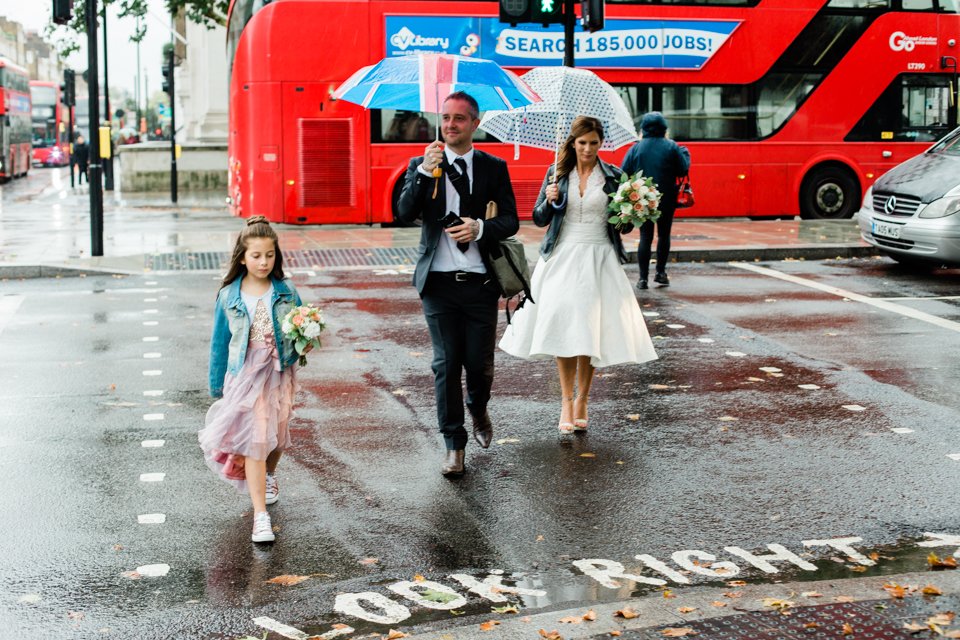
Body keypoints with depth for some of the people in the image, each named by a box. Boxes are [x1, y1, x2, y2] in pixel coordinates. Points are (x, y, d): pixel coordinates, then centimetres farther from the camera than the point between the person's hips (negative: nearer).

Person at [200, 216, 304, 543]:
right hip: (245, 375, -2)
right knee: (254, 440, -10)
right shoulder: (229, 296, -2)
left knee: (277, 435, 15)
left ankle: (269, 476, 49)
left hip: (279, 373, 2)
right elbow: (220, 343, 6)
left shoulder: (287, 291, -1)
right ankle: (260, 516, -8)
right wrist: (217, 386, 9)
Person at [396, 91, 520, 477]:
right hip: (438, 282, -1)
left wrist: (480, 227, -15)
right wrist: (425, 171, -19)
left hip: (480, 282, 1)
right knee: (446, 365, 1)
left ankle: (478, 410, 39)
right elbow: (404, 213, -8)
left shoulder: (494, 168, 6)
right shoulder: (421, 165, 5)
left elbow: (511, 221, 4)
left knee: (480, 363, 5)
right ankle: (454, 446, 11)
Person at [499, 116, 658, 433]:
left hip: (598, 260, 0)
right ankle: (567, 400, 2)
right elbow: (539, 219, 7)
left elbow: (624, 227, 8)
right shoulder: (557, 173, 6)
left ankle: (582, 400, 16)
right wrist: (548, 200, -12)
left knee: (591, 330, 2)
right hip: (562, 258, 0)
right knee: (562, 326, -7)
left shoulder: (613, 176, 5)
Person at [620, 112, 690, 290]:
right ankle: (660, 272, 13)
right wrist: (685, 153, 12)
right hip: (666, 200, -1)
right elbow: (683, 169, -4)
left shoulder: (636, 148, -3)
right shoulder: (671, 147, -5)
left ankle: (643, 277, 0)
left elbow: (624, 173, -6)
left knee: (645, 237, 3)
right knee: (664, 235, 14)